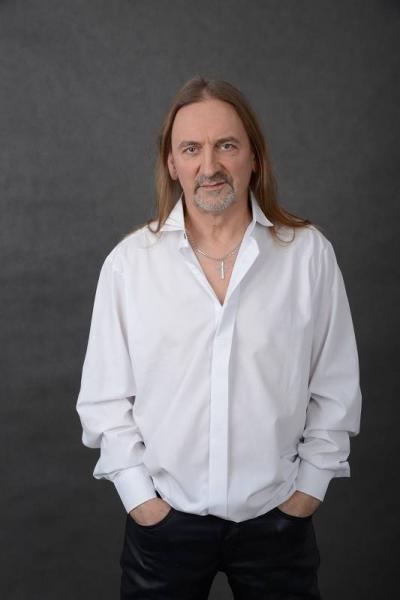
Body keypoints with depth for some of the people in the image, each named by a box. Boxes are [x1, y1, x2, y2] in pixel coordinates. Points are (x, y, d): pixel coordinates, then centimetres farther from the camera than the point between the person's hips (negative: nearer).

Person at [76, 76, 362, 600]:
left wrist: (309, 488, 0)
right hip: (162, 518, 0)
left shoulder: (310, 253, -8)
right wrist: (139, 496, -4)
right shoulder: (128, 262, -8)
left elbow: (336, 389, -1)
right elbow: (104, 397, -2)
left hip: (278, 517, 1)